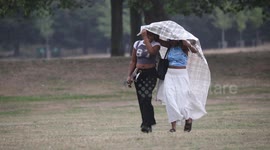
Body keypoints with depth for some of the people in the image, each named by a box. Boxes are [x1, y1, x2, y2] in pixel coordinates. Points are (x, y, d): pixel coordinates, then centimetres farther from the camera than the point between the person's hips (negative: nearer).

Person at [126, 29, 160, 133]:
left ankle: (147, 124, -17)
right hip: (138, 74, 5)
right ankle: (149, 123, 13)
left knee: (145, 99, -16)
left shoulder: (155, 45, -2)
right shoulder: (137, 44, 9)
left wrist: (145, 38, -22)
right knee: (141, 100, 4)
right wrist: (129, 75, 4)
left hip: (150, 74, -5)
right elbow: (133, 61, 13)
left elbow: (152, 51, -27)